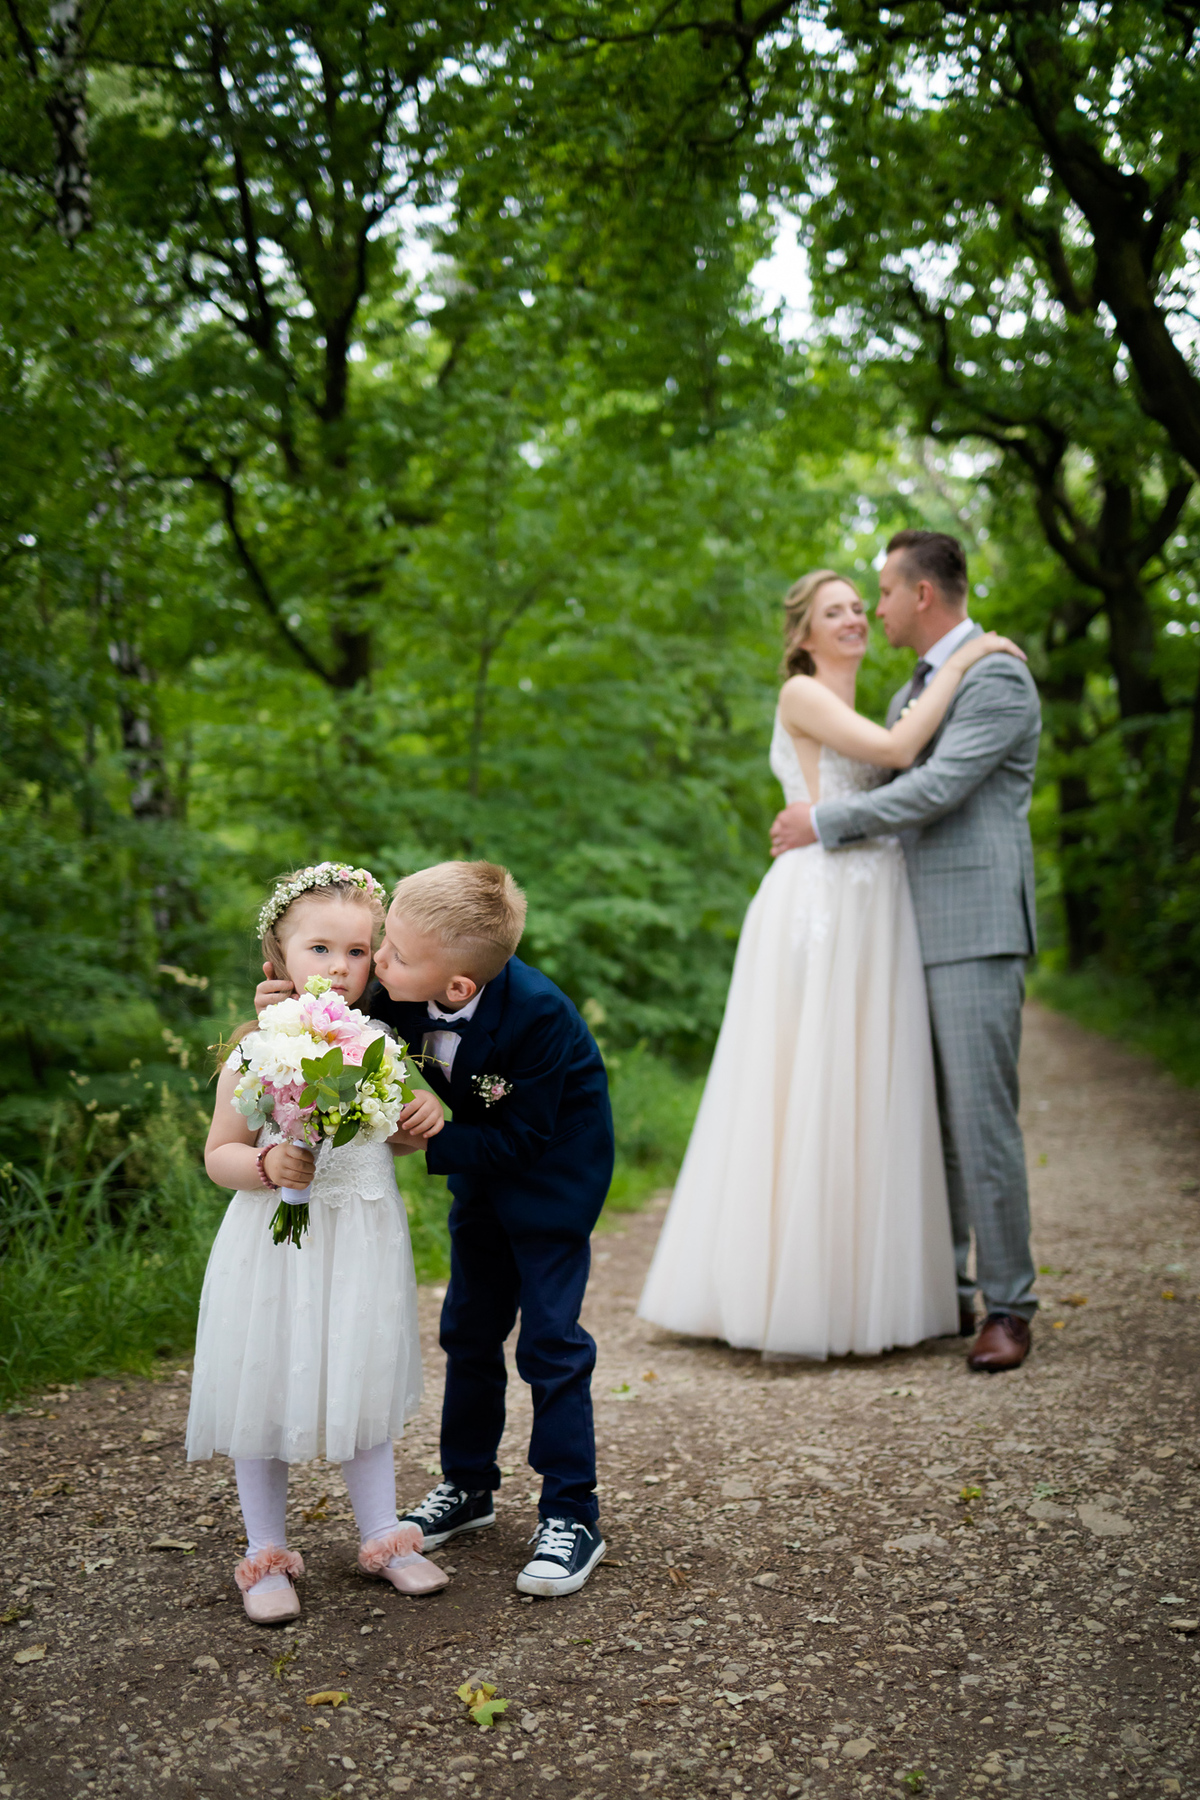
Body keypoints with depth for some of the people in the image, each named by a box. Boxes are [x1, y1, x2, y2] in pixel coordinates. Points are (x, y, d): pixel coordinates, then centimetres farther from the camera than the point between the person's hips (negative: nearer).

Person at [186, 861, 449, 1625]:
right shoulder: (254, 1053, -10)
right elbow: (219, 1154, -5)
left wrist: (426, 1118, -7)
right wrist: (267, 1165, -24)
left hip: (363, 1244, 3)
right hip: (276, 1244, -3)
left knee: (364, 1385, 14)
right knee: (266, 1389, 7)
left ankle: (383, 1537, 30)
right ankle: (267, 1551, 25)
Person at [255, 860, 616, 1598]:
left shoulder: (537, 1015, -35)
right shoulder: (405, 994, -19)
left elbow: (522, 1138, -28)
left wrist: (428, 1142, -29)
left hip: (551, 1169, -6)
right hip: (482, 1166, 7)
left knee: (549, 1337, -7)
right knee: (469, 1328, 14)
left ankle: (572, 1515, 6)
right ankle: (468, 1487, 31)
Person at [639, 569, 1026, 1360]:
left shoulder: (856, 714, 24)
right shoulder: (802, 695, -4)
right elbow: (897, 750, -15)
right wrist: (961, 660, -9)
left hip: (873, 917, 9)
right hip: (819, 906, -9)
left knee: (865, 1100, 7)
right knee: (806, 1097, -6)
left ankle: (851, 1287, 14)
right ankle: (786, 1290, 1)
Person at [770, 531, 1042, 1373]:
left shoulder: (999, 677, -8)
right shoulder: (912, 691, 22)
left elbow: (939, 788, -18)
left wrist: (823, 821, -12)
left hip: (976, 931, -9)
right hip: (918, 931, 9)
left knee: (982, 1116, -8)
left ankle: (1008, 1306, 1)